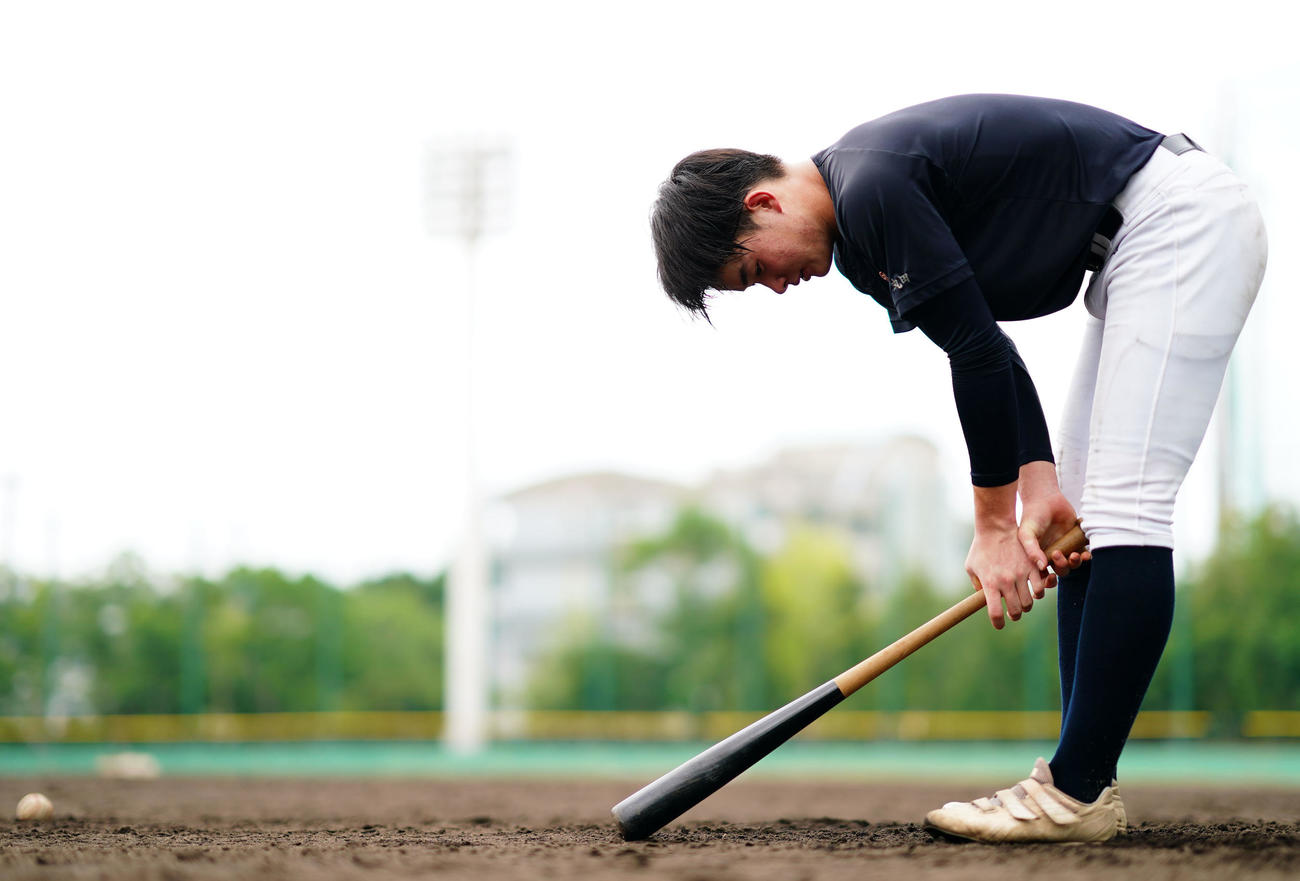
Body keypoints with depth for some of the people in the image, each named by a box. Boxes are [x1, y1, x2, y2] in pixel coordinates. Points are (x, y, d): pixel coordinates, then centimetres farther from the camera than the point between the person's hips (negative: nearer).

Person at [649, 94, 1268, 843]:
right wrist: (1040, 488, -3)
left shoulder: (872, 190, -21)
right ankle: (1086, 789, 9)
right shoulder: (863, 240, 10)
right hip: (1143, 245, 11)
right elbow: (985, 351, 8)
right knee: (1083, 517, 9)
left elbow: (978, 353, -19)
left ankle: (1075, 795, -18)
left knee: (1123, 509, -16)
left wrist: (997, 524, -10)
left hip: (1185, 219, -11)